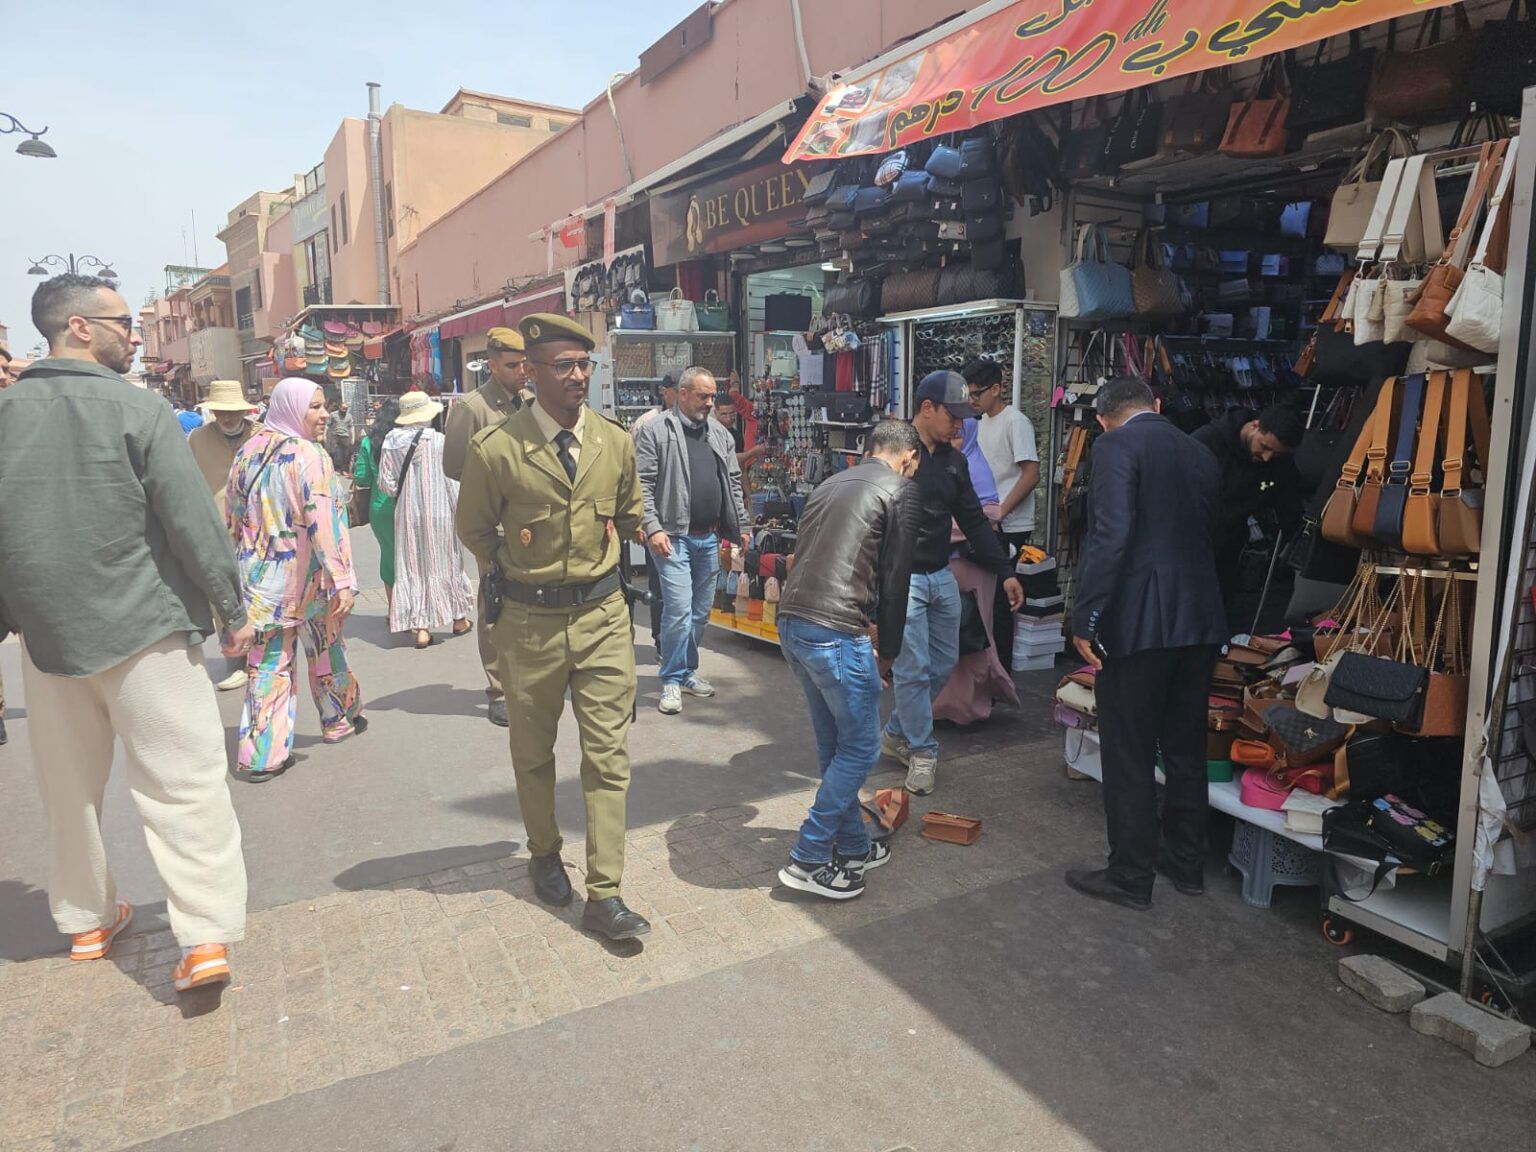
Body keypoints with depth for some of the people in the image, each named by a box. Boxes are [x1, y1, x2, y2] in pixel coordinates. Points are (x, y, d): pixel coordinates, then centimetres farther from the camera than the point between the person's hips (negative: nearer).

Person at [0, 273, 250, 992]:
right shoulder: (137, 409, -10)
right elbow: (192, 521, -13)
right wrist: (232, 611, -4)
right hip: (144, 629, -5)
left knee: (68, 789, 18)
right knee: (182, 783, -1)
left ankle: (87, 920, 31)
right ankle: (204, 935, -4)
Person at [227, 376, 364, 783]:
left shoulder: (248, 452, 6)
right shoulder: (309, 455, -14)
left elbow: (234, 518, 13)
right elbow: (324, 521, -21)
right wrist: (341, 580, -21)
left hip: (260, 576, 4)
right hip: (305, 575, -4)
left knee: (267, 661, 6)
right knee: (325, 648, 17)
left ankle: (263, 755, 4)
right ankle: (340, 719, 35)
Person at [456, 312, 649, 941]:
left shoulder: (616, 442, -1)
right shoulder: (496, 449, -11)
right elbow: (474, 530, 6)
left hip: (603, 613, 2)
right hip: (530, 621, -1)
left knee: (609, 755, 0)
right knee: (533, 753, 16)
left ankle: (604, 895, 8)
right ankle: (544, 855, 39)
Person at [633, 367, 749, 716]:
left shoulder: (720, 434, 14)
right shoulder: (656, 432, -5)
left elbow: (733, 483, 18)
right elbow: (642, 485, -9)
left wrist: (741, 526, 14)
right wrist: (653, 528, -17)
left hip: (709, 538, 6)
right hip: (674, 537, -6)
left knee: (701, 612, 12)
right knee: (679, 609, -10)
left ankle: (687, 671, 27)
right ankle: (672, 681, 3)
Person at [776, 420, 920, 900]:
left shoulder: (831, 485, 23)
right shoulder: (899, 491, 1)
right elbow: (895, 581, -3)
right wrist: (887, 653, 10)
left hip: (790, 623, 8)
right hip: (835, 632, -8)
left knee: (834, 744, 19)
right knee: (859, 748, 6)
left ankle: (853, 847, 31)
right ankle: (808, 860, 9)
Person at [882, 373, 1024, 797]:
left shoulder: (954, 461, 11)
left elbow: (974, 520, 15)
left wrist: (1005, 571, 10)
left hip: (942, 576, 8)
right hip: (902, 578, -7)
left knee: (944, 663, 12)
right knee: (913, 669, -3)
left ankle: (897, 733, 28)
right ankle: (921, 750, 12)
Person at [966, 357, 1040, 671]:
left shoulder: (1016, 422, -12)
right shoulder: (983, 422, 14)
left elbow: (1031, 474, -18)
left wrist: (1000, 512, -22)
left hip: (1010, 528, -8)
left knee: (999, 600, -2)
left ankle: (1001, 671, 9)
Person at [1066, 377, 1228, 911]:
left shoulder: (1116, 445, -9)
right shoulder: (1200, 454, 13)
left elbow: (1110, 536, -20)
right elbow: (1208, 535, 19)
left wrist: (1085, 620, -17)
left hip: (1138, 622, -7)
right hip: (1200, 621, 7)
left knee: (1129, 753, 3)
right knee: (1186, 747, 18)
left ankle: (1130, 876, 13)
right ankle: (1187, 862, 31)